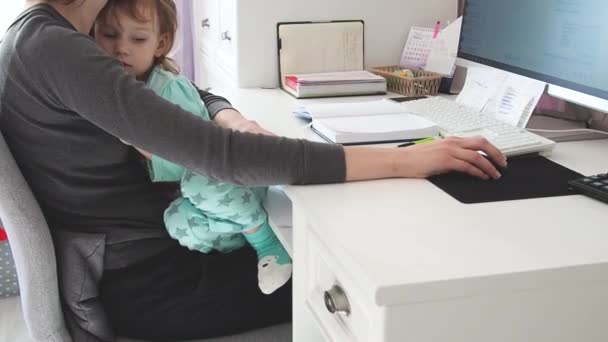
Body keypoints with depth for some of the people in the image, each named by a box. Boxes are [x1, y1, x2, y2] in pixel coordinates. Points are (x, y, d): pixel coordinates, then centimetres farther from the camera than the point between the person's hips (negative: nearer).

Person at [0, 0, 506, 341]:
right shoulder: (51, 47, -25)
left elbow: (196, 100, 11)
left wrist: (237, 123, -14)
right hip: (134, 281, -9)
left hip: (130, 251, 9)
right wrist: (401, 161, -31)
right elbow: (215, 154, -33)